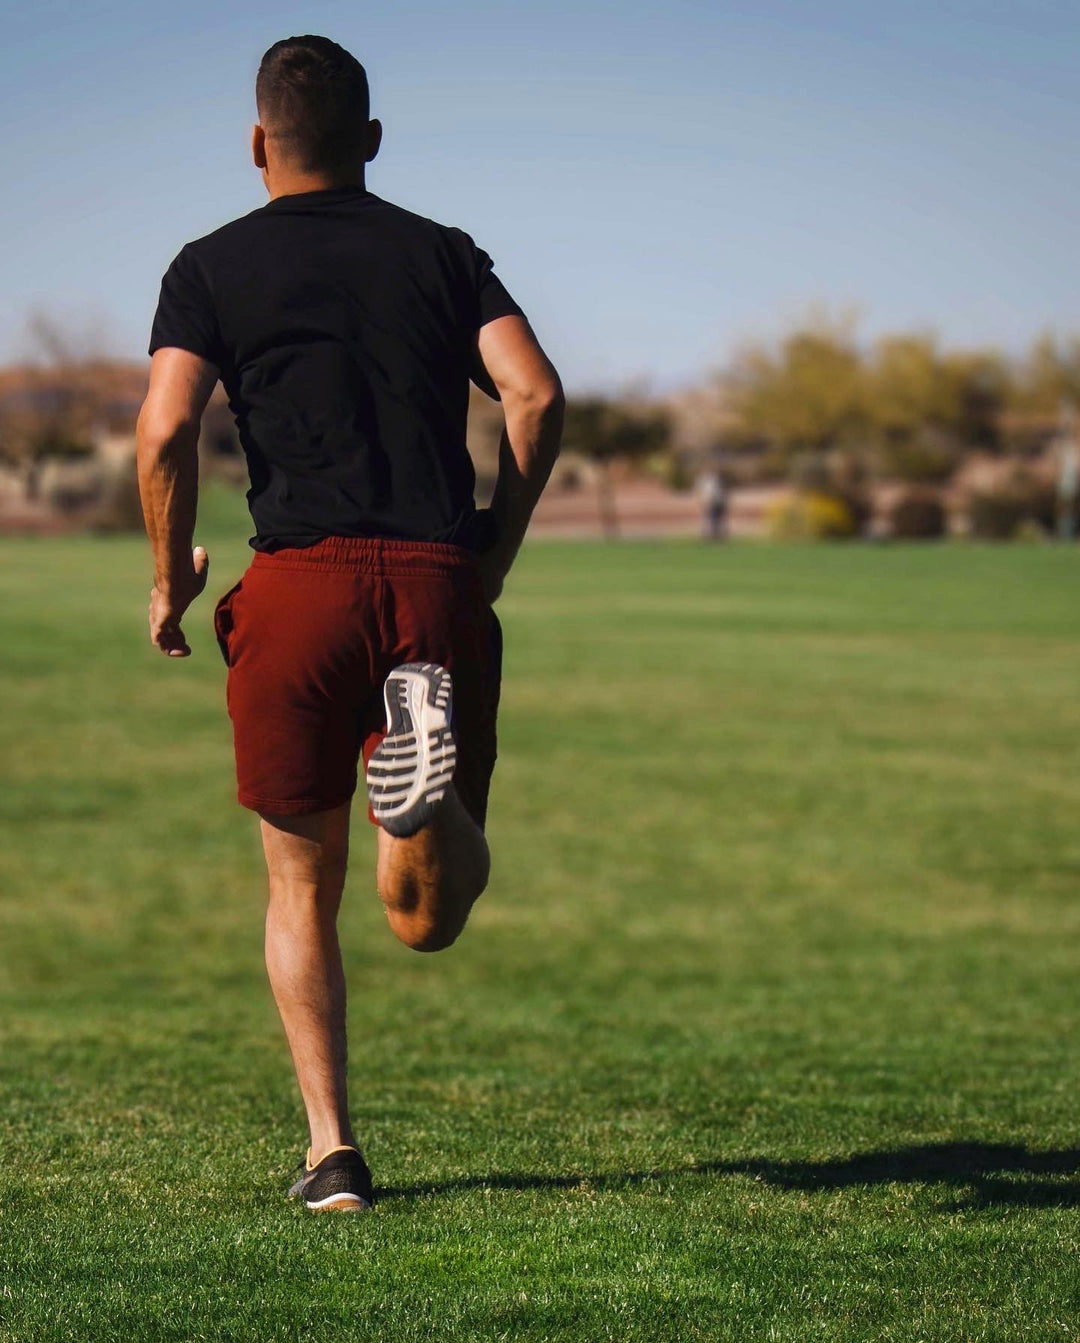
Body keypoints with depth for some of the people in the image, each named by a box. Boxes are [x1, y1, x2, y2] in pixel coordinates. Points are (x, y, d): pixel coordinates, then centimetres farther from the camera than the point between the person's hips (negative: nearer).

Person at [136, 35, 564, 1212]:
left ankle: (331, 1150, 7)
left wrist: (171, 579, 10)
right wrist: (492, 558, 13)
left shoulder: (213, 267, 10)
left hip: (300, 582, -1)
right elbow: (536, 395, 3)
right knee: (428, 921, 5)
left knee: (301, 886, 15)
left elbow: (165, 430, -4)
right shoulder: (443, 254, 17)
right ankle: (429, 782, -29)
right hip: (439, 582, 1)